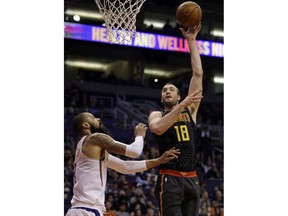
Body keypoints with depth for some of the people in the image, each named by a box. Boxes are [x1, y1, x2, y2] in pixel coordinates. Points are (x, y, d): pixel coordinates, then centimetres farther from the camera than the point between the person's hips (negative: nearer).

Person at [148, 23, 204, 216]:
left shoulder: (190, 110, 16)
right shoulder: (156, 115, 8)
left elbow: (198, 73, 10)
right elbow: (158, 128, -20)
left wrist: (191, 41, 9)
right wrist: (183, 104, -20)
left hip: (191, 179, 5)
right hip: (170, 179, -4)